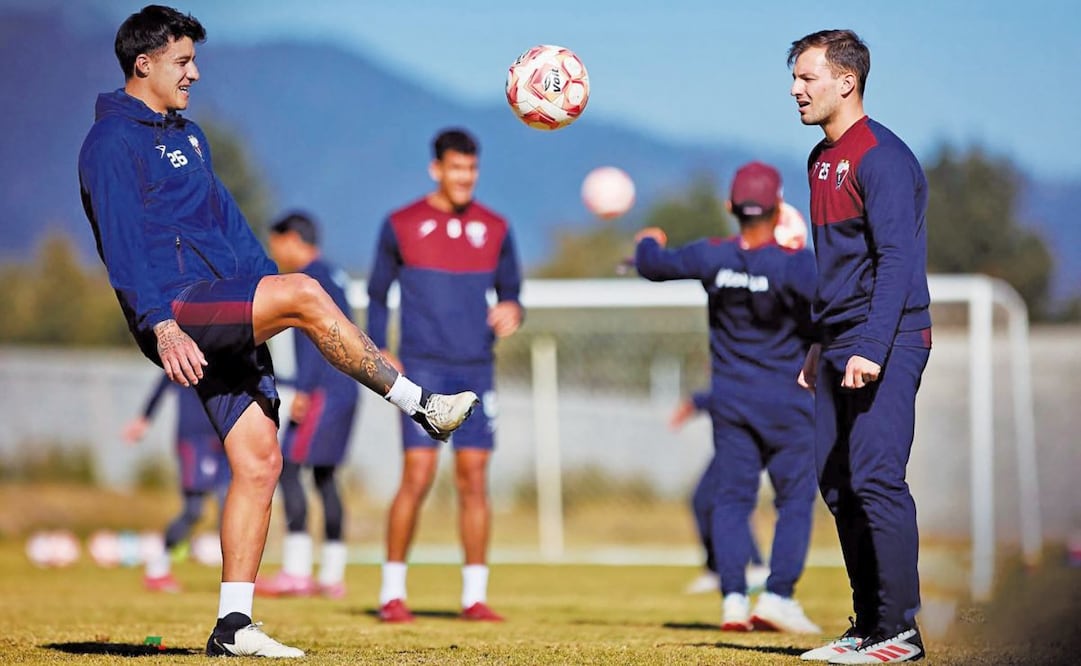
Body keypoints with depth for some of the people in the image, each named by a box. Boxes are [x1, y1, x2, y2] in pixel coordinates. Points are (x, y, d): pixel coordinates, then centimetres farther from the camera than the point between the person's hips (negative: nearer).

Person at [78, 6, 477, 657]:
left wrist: (271, 299, 19)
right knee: (305, 292, -28)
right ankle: (422, 406, -21)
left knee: (259, 462, -1)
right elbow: (124, 243, -15)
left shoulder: (188, 136, 26)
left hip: (226, 320, 9)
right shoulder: (112, 141, -4)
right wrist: (162, 326, -26)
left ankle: (233, 625, 2)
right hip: (180, 310, -9)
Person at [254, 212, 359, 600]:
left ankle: (296, 571, -17)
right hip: (344, 390, 10)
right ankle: (332, 575, 11)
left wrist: (303, 389, -20)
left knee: (289, 469, -11)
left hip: (324, 391, -10)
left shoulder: (311, 276, -9)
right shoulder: (333, 276, 19)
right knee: (324, 476, 11)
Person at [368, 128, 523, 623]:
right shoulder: (401, 225, 2)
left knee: (474, 480, 1)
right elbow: (377, 294, 9)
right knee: (417, 476, -10)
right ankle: (392, 592, 0)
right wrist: (380, 352, -2)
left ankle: (474, 595, 7)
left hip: (476, 372, 3)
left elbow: (510, 292, 15)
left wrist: (511, 311, -8)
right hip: (423, 369, -3)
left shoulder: (494, 229, 9)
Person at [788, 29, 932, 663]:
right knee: (838, 483, 8)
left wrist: (873, 347, -25)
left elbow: (896, 259, -19)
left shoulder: (882, 156, -12)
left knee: (876, 479, -12)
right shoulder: (822, 159, 17)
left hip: (886, 345, -9)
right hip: (841, 348, 9)